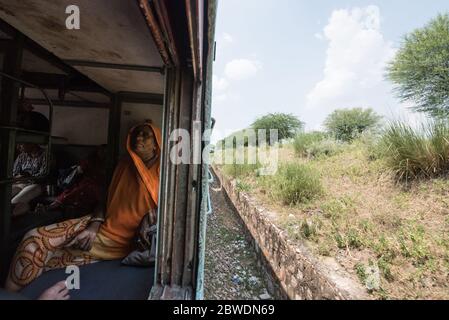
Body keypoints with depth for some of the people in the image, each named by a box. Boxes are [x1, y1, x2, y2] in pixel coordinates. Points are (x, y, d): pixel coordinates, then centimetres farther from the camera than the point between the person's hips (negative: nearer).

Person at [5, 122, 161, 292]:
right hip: (101, 224, 5)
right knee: (34, 238, -11)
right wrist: (95, 224, -4)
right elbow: (108, 198, 10)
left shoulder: (160, 172, -9)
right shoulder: (124, 165, 8)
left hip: (121, 237, -5)